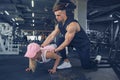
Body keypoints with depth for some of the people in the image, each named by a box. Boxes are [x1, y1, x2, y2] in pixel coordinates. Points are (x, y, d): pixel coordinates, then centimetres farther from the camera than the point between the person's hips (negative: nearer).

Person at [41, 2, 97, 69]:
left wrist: (55, 51, -28)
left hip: (83, 44, -7)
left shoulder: (72, 24, -34)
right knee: (59, 41, -18)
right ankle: (66, 62, -6)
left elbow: (67, 42, -32)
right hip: (74, 42, 7)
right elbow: (51, 36, -9)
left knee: (86, 66, 0)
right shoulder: (59, 25, -9)